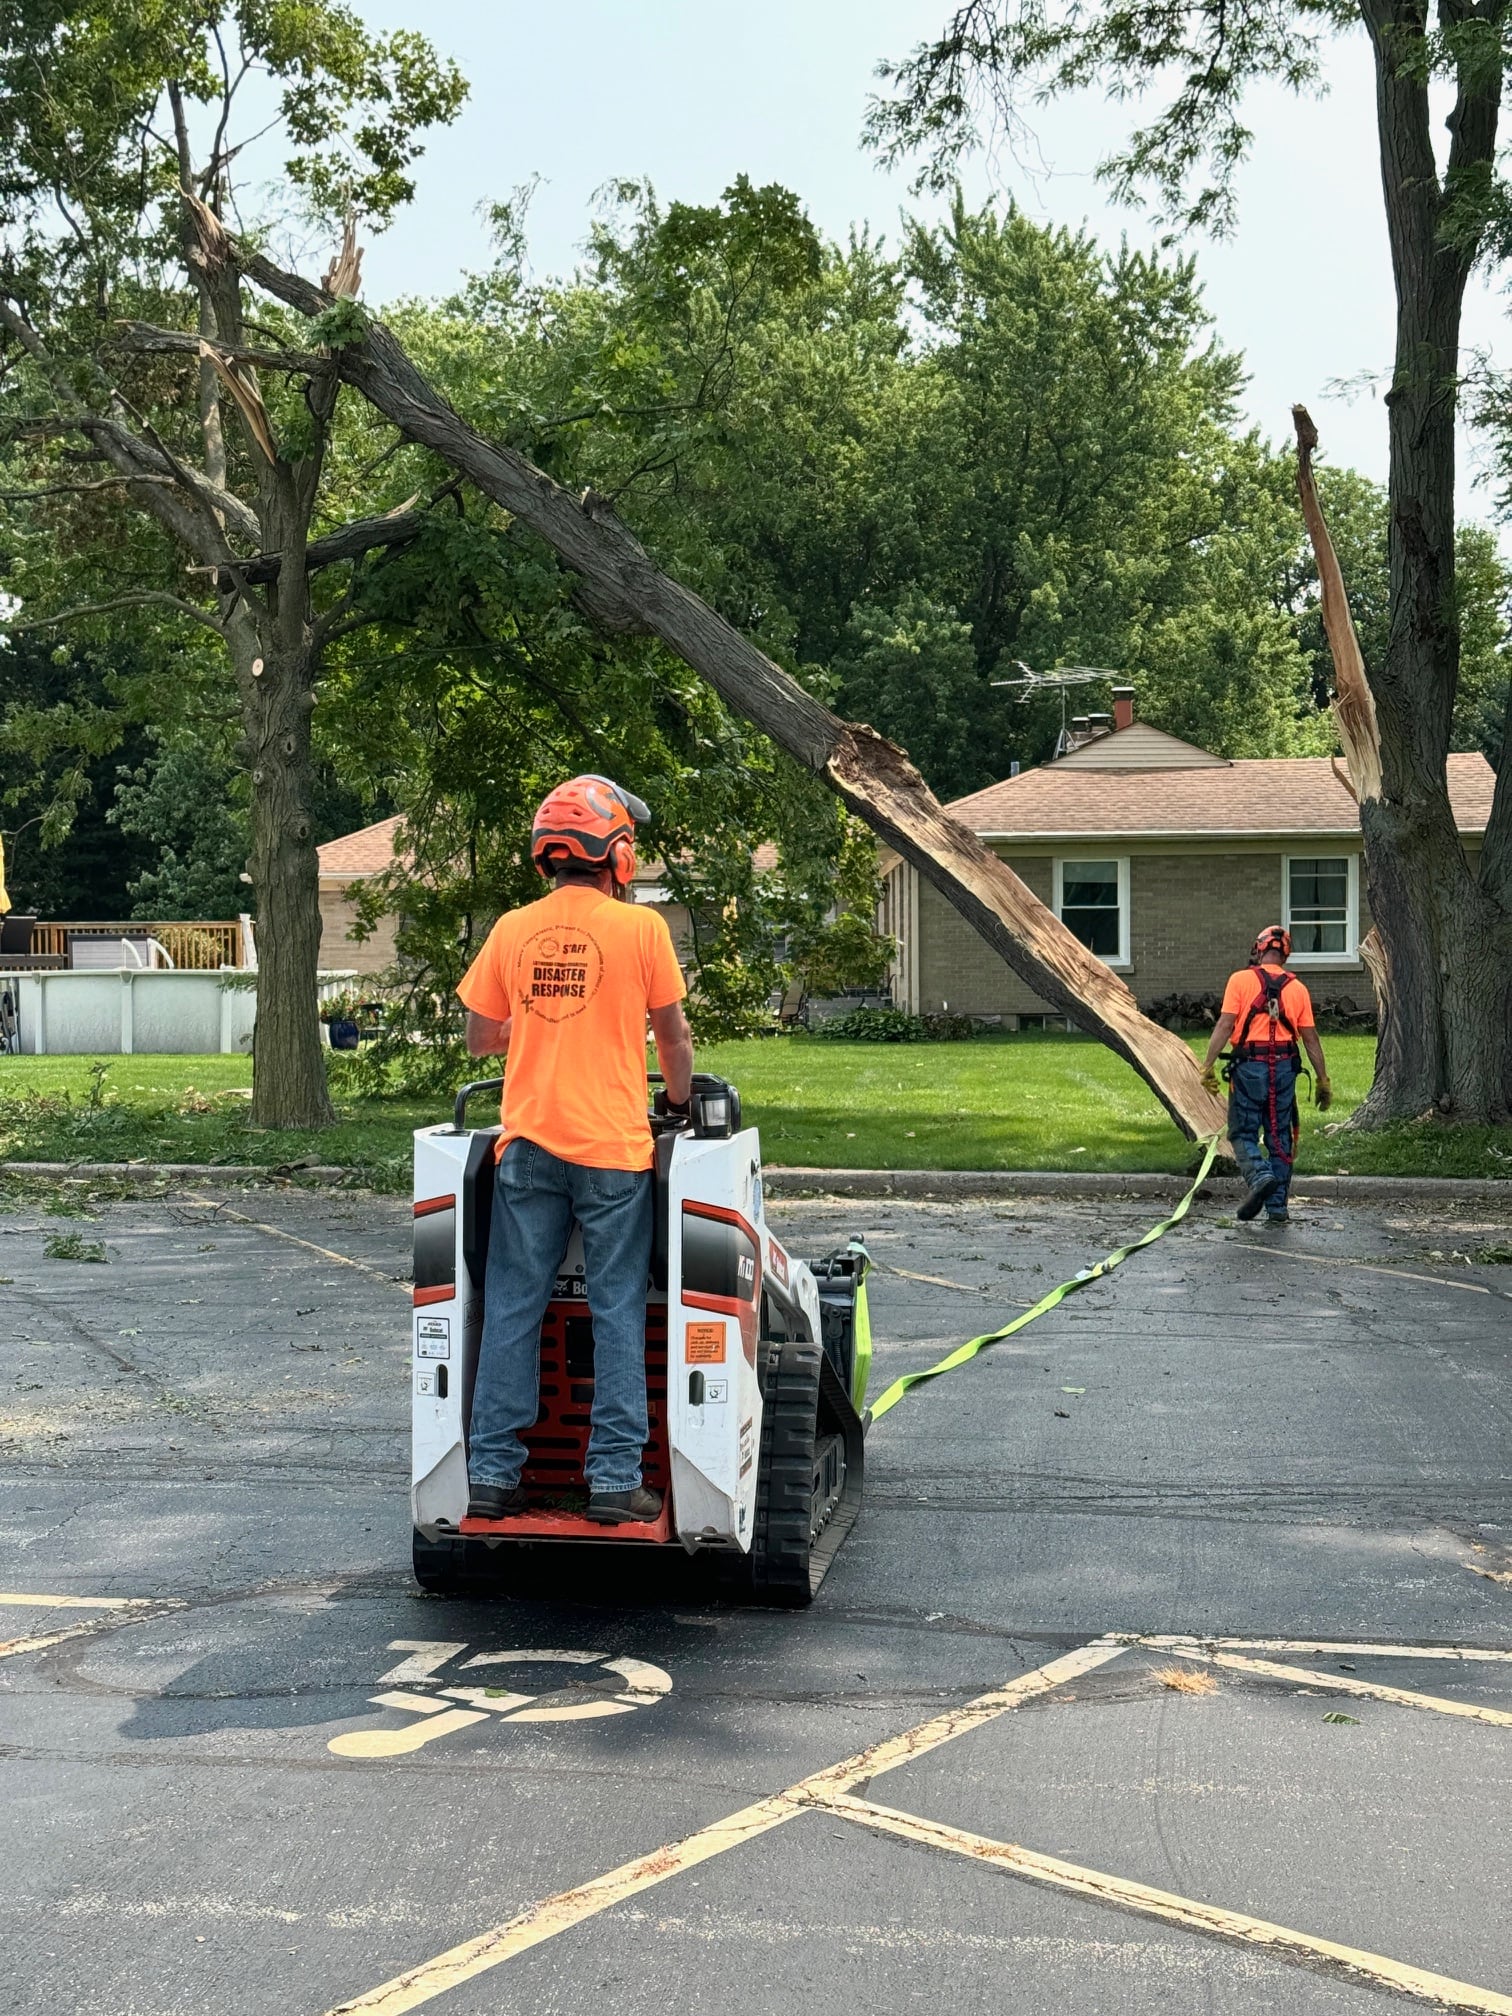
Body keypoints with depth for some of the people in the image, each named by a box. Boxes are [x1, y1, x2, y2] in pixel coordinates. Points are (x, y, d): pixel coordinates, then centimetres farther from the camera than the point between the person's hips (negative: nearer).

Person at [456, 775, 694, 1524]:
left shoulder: (512, 931, 5)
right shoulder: (640, 928, -5)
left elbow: (479, 1037, 10)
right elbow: (672, 1035, 1)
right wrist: (679, 1098, 19)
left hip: (528, 1144, 3)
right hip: (614, 1147, -3)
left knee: (511, 1310, 8)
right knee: (617, 1313, 4)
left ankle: (492, 1472, 10)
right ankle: (614, 1479, 5)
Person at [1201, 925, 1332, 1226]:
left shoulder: (1241, 980, -1)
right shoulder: (1297, 988, 8)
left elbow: (1225, 1025, -9)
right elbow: (1311, 1038, 7)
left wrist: (1208, 1065, -8)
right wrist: (1323, 1081, 12)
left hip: (1250, 1067, -3)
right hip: (1285, 1068, 3)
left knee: (1243, 1133, 7)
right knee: (1279, 1138, 11)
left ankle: (1260, 1176, -20)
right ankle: (1278, 1207, 13)